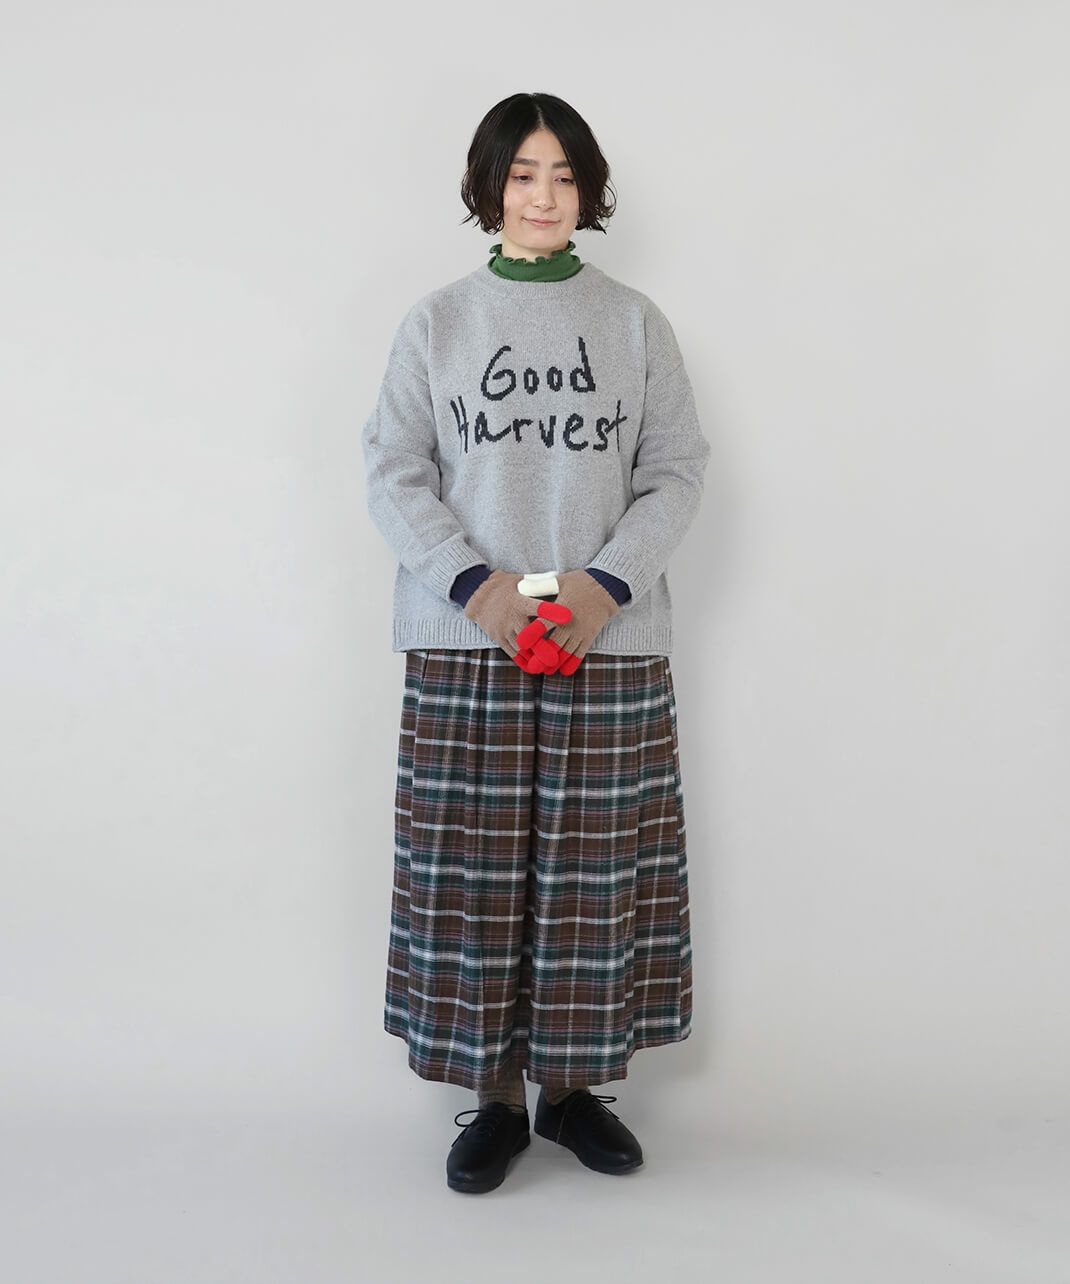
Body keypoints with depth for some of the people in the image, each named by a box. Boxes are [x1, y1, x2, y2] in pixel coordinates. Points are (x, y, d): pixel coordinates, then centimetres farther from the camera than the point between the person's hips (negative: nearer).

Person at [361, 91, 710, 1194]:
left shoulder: (635, 323, 9)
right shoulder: (435, 322, 7)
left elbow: (676, 473, 4)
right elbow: (394, 473, 2)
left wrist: (607, 583, -11)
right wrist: (474, 584, -12)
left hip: (610, 645, 1)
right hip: (465, 645, 0)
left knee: (592, 867, 5)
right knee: (473, 867, 2)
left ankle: (574, 1083, 21)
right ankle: (493, 1095, 17)